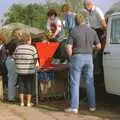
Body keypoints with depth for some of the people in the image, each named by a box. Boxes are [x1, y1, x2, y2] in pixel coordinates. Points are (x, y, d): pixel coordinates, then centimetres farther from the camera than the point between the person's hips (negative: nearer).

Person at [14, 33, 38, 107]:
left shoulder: (18, 47, 2)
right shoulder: (32, 48, -8)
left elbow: (15, 58, 5)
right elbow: (35, 59, -6)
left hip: (20, 70, 3)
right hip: (30, 70, -3)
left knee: (21, 85, 11)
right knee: (29, 86, 7)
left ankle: (22, 102, 15)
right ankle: (29, 102, 11)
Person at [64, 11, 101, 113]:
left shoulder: (74, 31, -6)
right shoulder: (92, 31, 4)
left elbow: (68, 47, -12)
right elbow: (99, 46, 7)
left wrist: (71, 57, 2)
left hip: (77, 57, -3)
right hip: (89, 57, 3)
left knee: (75, 83, 1)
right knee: (89, 82, 12)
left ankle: (74, 107, 1)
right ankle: (92, 105, 16)